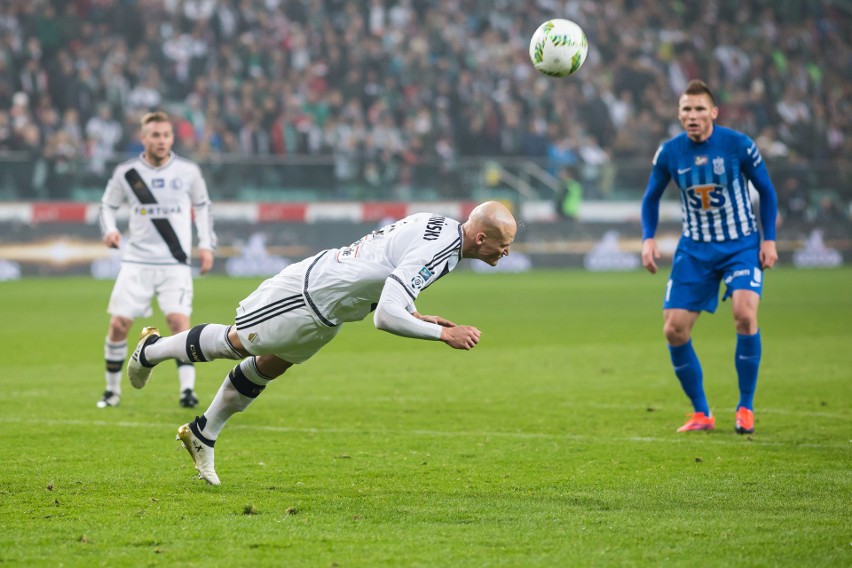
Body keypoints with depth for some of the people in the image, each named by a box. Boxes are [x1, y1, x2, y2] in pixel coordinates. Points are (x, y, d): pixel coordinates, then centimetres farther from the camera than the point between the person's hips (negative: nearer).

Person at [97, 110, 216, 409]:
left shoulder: (188, 171, 1)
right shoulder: (126, 172, -1)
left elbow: (202, 206, 15)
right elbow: (108, 205, 13)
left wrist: (206, 244, 7)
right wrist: (109, 230, -6)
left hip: (175, 263, -1)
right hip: (136, 261, 1)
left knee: (179, 320, -19)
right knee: (118, 324, -4)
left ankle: (187, 388, -15)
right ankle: (113, 390, 13)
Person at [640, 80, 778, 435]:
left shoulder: (738, 145, -12)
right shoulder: (670, 153, -6)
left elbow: (766, 190, 0)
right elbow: (651, 197, 11)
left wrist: (769, 239, -5)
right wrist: (648, 239, -3)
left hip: (741, 246, -3)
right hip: (694, 249, 3)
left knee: (744, 313, -25)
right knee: (674, 330, -6)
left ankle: (746, 408, -9)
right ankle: (701, 414, 11)